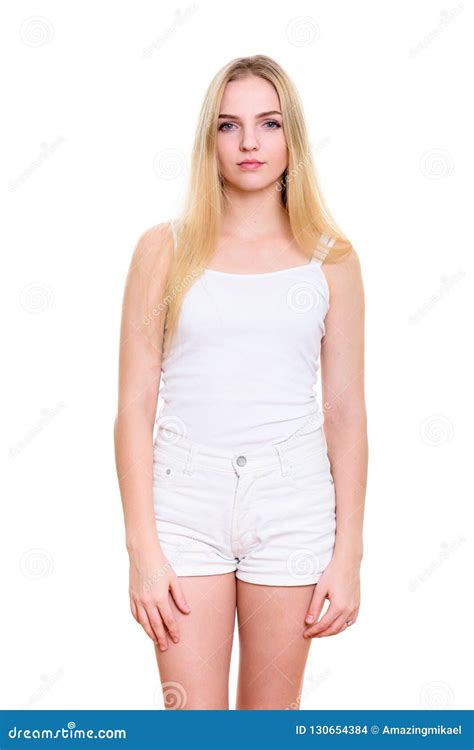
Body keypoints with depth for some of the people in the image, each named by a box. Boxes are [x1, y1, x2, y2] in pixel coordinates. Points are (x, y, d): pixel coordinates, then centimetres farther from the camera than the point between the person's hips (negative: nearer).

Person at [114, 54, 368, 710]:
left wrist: (348, 556, 1)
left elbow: (347, 412, 4)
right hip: (186, 496, -1)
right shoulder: (165, 249, 1)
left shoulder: (331, 258, 4)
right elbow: (134, 407, -1)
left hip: (292, 504, 1)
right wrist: (143, 550, -7)